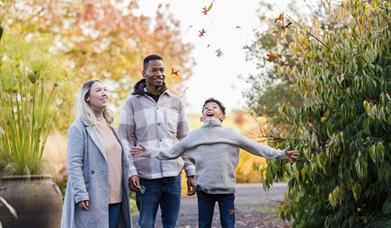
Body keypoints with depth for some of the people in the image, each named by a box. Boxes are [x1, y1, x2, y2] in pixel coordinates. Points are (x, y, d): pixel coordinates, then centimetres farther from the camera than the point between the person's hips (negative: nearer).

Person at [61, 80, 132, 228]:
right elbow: (74, 164, -13)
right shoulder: (79, 128, -6)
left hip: (115, 197, 7)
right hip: (93, 199, -7)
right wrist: (81, 195, -19)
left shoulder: (109, 126, 18)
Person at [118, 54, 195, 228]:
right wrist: (131, 172, -10)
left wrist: (191, 172, 8)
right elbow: (126, 141, -1)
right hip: (146, 178, -3)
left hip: (173, 176, 3)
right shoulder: (132, 103, 3)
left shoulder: (176, 102, 12)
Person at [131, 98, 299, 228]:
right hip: (204, 190, 1)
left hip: (227, 189, -1)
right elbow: (171, 153, 8)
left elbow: (257, 148, 5)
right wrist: (149, 151, -1)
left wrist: (280, 154, 0)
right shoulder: (194, 136, 7)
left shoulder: (230, 134, 5)